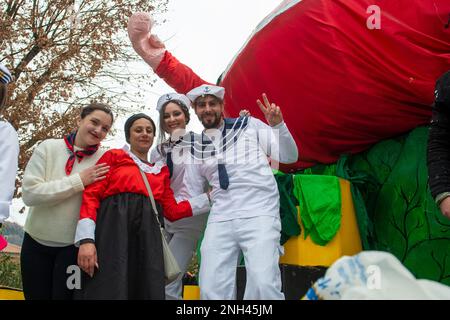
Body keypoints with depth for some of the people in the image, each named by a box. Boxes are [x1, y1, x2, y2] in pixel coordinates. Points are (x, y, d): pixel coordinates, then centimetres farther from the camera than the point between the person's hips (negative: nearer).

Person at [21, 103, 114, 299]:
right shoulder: (48, 147, -6)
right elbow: (29, 193, -16)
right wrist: (79, 181, -20)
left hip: (74, 246, -1)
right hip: (36, 242, 2)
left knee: (64, 295, 1)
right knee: (36, 295, 13)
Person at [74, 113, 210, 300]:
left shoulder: (161, 170, 24)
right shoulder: (113, 157, 11)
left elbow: (172, 211, 21)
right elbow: (91, 195, 1)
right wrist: (86, 239, -13)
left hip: (147, 236, 4)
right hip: (112, 230, -4)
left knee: (147, 291, -2)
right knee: (108, 291, -13)